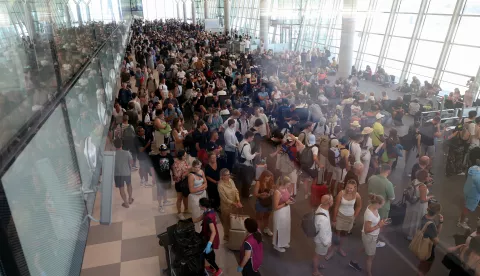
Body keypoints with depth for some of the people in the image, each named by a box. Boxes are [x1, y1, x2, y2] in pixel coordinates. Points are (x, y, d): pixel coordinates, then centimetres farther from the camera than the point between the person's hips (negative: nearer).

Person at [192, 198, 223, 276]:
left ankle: (218, 270, 25)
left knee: (205, 254, 12)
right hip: (211, 237, 9)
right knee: (210, 253, 27)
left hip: (210, 238, -9)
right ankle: (211, 268, 48)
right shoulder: (210, 211, -7)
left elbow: (213, 232, -38)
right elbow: (198, 219, 5)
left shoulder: (208, 217, -34)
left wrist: (209, 244, -44)